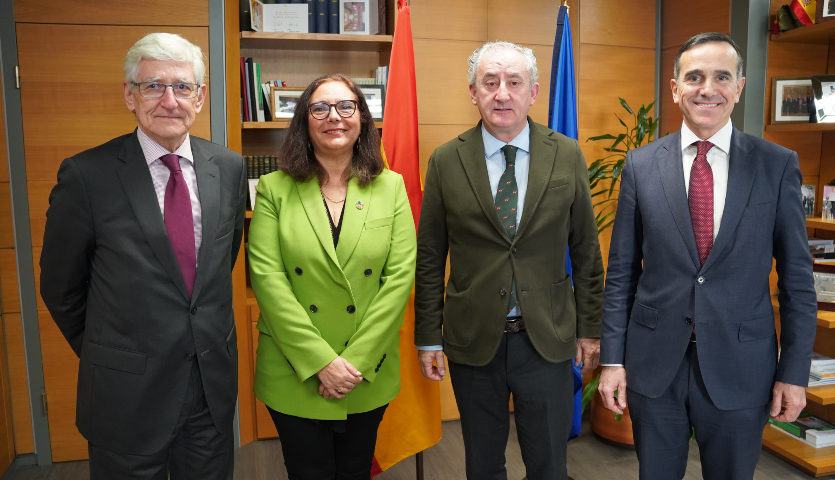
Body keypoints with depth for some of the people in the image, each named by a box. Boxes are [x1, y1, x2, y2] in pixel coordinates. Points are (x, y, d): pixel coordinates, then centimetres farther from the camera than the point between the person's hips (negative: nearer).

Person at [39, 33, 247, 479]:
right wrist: (102, 356, 7)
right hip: (127, 392, -3)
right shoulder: (86, 175, -12)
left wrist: (207, 338, 13)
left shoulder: (229, 167, -1)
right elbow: (60, 288, -2)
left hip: (214, 384, 4)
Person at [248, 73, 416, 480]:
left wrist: (357, 360, -12)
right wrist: (320, 360, -16)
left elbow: (400, 275, -6)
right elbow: (267, 277, -11)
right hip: (294, 376, -1)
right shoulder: (274, 189, -3)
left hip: (369, 377, 2)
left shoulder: (391, 187, 0)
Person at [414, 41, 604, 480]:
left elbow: (585, 250, 4)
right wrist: (428, 337, 1)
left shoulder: (568, 156, -2)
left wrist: (589, 328, 5)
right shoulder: (445, 162, -4)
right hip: (473, 341, 0)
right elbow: (429, 258, 0)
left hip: (547, 340, 0)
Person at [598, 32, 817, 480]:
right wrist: (612, 359, -1)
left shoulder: (778, 165, -3)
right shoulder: (640, 165, -2)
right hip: (653, 362, 1)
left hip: (740, 367, 0)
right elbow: (621, 272, 0)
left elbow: (797, 277, 0)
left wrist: (794, 372, -1)